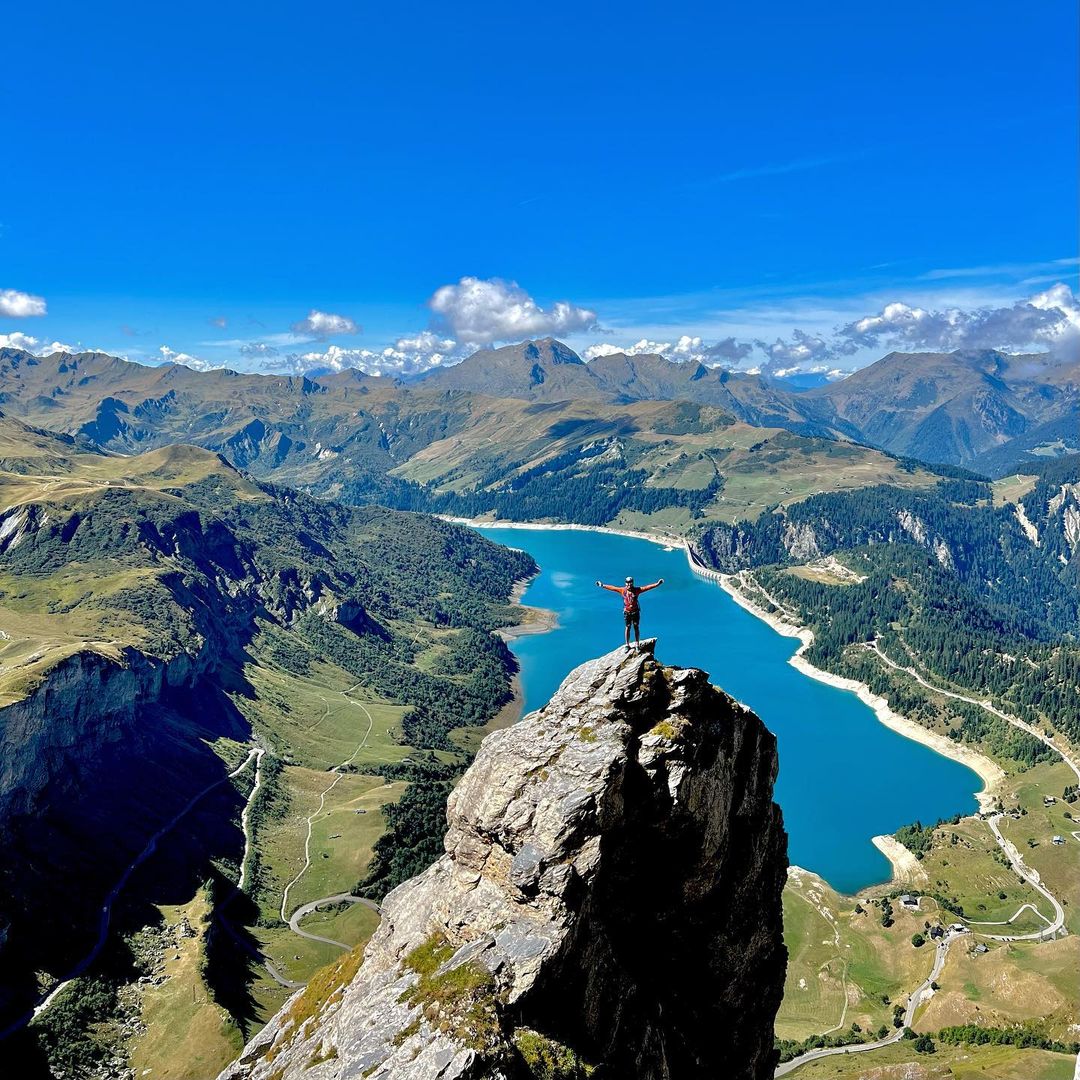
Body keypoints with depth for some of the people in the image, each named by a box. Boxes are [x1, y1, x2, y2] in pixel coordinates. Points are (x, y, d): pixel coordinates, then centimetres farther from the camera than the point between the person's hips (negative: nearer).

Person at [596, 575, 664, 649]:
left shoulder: (636, 590, -9)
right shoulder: (622, 590, -4)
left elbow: (647, 587, -13)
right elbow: (612, 587, 5)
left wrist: (657, 584, -21)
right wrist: (602, 586, 9)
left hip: (635, 612, -1)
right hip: (627, 612, 1)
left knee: (636, 628, 5)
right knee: (627, 628, 6)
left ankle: (637, 644, 12)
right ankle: (627, 645, 15)